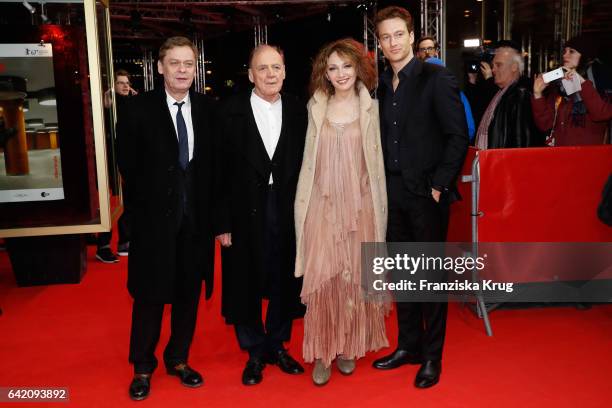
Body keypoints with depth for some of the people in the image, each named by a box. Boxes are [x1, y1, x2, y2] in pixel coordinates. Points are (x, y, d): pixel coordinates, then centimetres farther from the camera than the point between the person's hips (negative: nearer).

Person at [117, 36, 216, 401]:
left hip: (196, 216, 3)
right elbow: (129, 165, -2)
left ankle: (178, 359, 31)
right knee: (150, 295, 8)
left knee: (189, 292, 12)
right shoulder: (139, 109, -5)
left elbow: (213, 163, 5)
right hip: (155, 216, -2)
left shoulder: (208, 109, 2)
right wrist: (149, 201, -2)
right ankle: (143, 367, 26)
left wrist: (207, 204, -1)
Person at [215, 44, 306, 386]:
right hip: (246, 214, -2)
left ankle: (277, 345, 34)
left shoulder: (298, 110, 1)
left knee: (284, 282, 14)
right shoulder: (232, 111, -5)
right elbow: (221, 170, -7)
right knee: (247, 285, 10)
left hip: (288, 212, 2)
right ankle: (255, 353, 29)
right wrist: (223, 222, -9)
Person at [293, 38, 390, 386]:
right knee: (321, 276, -2)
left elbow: (376, 160, 4)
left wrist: (377, 205, 0)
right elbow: (310, 158, 9)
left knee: (354, 275, 6)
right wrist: (304, 202, 6)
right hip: (323, 205, 1)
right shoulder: (316, 107, 6)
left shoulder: (370, 107, 3)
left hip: (359, 204, 0)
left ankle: (349, 346, 23)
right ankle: (323, 351, 11)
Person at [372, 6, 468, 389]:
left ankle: (432, 356, 18)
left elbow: (458, 136, -11)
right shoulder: (381, 84, 9)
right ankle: (409, 345, 29)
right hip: (393, 193, 6)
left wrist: (439, 185, -14)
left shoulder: (437, 78, -7)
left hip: (427, 193, -5)